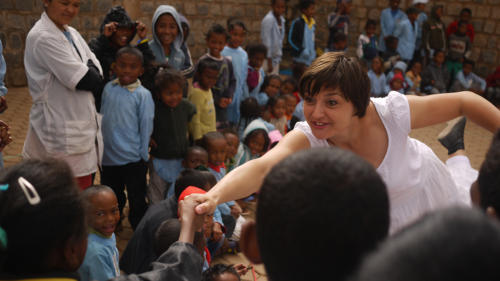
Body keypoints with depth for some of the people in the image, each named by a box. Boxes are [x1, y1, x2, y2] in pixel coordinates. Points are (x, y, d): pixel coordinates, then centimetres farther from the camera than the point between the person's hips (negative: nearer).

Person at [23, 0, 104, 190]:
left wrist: (89, 73, -10)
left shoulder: (72, 33, 12)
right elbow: (87, 81, -17)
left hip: (84, 130, 8)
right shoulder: (42, 37, -14)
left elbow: (99, 78, 9)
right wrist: (89, 67, 2)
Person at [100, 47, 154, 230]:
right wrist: (101, 146, 13)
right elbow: (102, 118, 12)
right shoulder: (108, 89, 2)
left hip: (133, 160, -5)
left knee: (137, 201, 9)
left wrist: (144, 154, -7)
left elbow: (146, 126, -9)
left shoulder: (143, 95, -12)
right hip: (109, 158, 5)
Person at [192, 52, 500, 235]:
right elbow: (261, 168, -56)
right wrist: (212, 197, -74)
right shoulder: (306, 139, -36)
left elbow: (464, 102, -20)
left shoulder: (392, 113, -36)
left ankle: (457, 162, 46)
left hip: (424, 189, 0)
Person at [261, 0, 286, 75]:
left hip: (276, 58, 8)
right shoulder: (268, 20, -17)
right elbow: (266, 42, -18)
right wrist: (269, 62, -18)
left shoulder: (281, 19, 8)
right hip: (268, 58, -8)